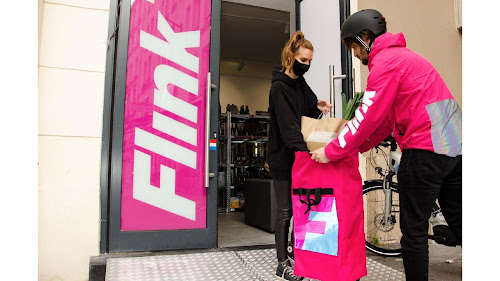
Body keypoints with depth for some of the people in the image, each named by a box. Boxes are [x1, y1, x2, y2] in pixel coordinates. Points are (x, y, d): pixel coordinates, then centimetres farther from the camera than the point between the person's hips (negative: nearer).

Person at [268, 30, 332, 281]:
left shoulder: (302, 85, 13)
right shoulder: (279, 87, -11)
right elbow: (288, 126, -22)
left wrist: (318, 107, -2)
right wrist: (306, 151, -32)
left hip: (300, 156, 8)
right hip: (283, 157, -7)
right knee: (286, 210, -1)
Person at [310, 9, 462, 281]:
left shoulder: (385, 61, -10)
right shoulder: (402, 55, 22)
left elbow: (369, 116, -16)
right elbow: (388, 117, 18)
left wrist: (331, 152, -9)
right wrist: (357, 147, 12)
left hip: (425, 149, -10)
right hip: (454, 145, 10)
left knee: (414, 230, 1)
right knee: (458, 221, 18)